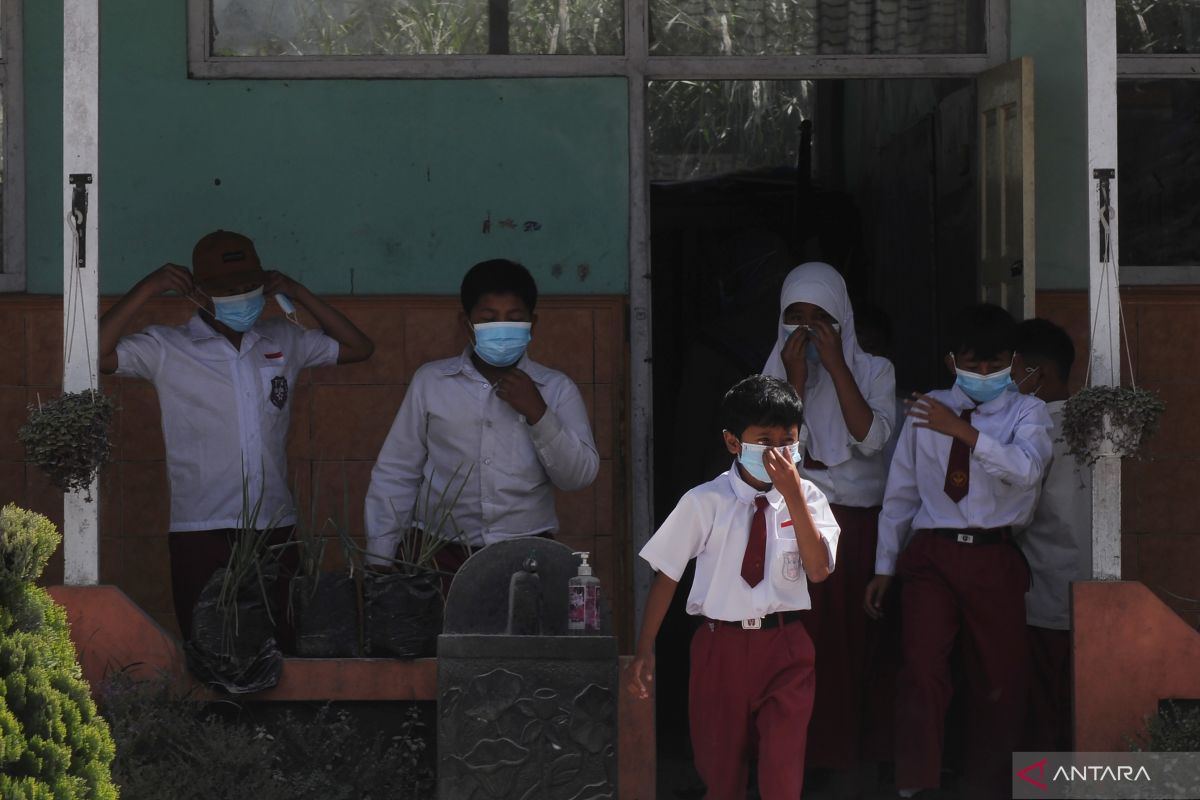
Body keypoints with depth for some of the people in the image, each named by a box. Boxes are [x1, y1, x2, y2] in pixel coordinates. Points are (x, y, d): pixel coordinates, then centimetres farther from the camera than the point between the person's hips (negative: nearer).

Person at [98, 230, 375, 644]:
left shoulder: (284, 341, 12)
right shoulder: (168, 349, -1)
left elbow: (358, 348, 18)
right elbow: (97, 354, -11)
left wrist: (299, 293, 8)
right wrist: (146, 289, -13)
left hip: (275, 529, 3)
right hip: (202, 532, -3)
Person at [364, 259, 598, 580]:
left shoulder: (556, 389, 10)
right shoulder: (431, 382, 10)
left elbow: (579, 477, 3)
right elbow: (395, 475, 11)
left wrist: (537, 413, -8)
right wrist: (380, 560, 5)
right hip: (441, 554, 0)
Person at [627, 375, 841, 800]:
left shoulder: (808, 498, -1)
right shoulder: (705, 502, -5)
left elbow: (818, 569, -14)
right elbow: (667, 574, 0)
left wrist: (791, 493, -20)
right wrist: (644, 650, -1)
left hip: (784, 648, 0)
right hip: (721, 647, 0)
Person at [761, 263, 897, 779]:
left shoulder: (873, 370, 6)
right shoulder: (776, 371, 9)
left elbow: (871, 437, -11)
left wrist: (836, 367, -11)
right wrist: (796, 381, -10)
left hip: (857, 523, -1)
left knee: (852, 639, -2)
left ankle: (847, 755, 5)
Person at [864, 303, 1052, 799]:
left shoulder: (1027, 413, 3)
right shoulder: (926, 412, 8)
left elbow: (1026, 470, -19)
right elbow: (900, 493, 11)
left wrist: (965, 432, -26)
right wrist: (884, 567, 11)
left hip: (994, 558, 0)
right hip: (930, 554, 0)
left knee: (998, 681, 9)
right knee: (922, 670, -14)